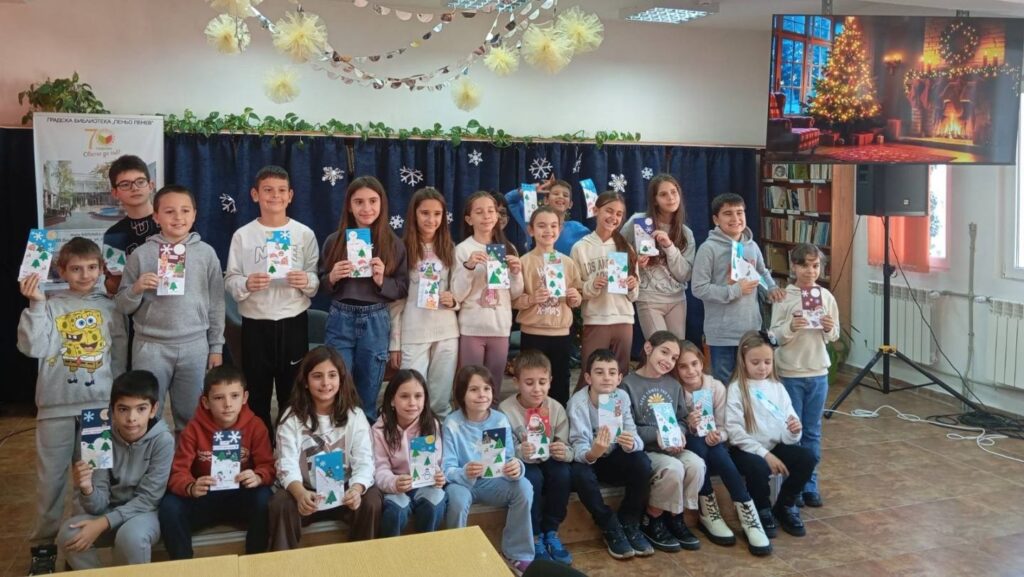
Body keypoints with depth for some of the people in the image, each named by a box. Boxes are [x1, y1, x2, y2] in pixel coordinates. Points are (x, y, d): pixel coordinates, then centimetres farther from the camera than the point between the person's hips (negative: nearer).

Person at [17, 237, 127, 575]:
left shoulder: (110, 308, 6)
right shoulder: (50, 307, -1)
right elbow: (32, 347, -13)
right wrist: (36, 305, -19)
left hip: (102, 405, 2)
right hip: (57, 408, -1)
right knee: (51, 478, 5)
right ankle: (44, 546, 19)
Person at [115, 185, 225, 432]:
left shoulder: (206, 253, 2)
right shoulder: (141, 254, -1)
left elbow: (216, 302, 5)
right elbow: (122, 305, 4)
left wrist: (216, 346, 5)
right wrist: (136, 289, -17)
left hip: (195, 346, 1)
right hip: (151, 346, -1)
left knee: (191, 415, 12)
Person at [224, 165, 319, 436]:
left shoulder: (304, 234, 2)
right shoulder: (242, 235, 1)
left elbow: (316, 280, 1)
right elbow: (230, 280, 0)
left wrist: (307, 281, -21)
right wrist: (246, 284, -20)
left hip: (294, 323, 0)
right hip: (255, 325, 0)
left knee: (293, 394, 9)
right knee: (257, 395, 10)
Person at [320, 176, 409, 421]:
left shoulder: (393, 244, 0)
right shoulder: (335, 241, 1)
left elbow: (403, 289, 3)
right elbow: (321, 286, 8)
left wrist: (382, 281, -15)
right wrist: (332, 278, -12)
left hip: (376, 322, 0)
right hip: (341, 320, 0)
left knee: (368, 395, 11)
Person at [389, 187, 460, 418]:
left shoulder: (449, 249, 8)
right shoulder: (403, 249, -2)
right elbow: (395, 299, -2)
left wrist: (454, 301, -6)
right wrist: (394, 343, -4)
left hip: (447, 333, 3)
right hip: (413, 334, -3)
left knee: (443, 401, 10)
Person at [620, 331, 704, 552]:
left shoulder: (673, 385, 16)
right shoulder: (629, 384, -6)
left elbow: (682, 418, 14)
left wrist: (679, 434, -8)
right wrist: (655, 435, -20)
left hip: (671, 447, 6)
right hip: (643, 450, -6)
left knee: (697, 464, -23)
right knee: (673, 468, -31)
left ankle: (675, 517, -1)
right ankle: (651, 520, -6)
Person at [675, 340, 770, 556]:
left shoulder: (716, 387, -5)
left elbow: (724, 428, -3)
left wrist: (717, 436, -25)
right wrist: (688, 426, -30)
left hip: (712, 448, 2)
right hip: (687, 451, -1)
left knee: (718, 452, -32)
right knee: (698, 444, -34)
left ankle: (748, 517, -28)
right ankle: (709, 514, -25)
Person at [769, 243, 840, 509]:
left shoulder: (826, 296, 2)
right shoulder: (784, 297, -7)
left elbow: (834, 337, 7)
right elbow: (774, 336, -9)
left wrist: (830, 329, -14)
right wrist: (791, 327, -27)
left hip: (818, 373, 3)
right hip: (790, 373, -3)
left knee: (813, 432, 12)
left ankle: (810, 484, 22)